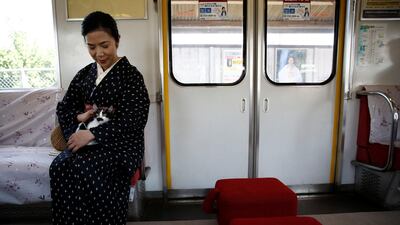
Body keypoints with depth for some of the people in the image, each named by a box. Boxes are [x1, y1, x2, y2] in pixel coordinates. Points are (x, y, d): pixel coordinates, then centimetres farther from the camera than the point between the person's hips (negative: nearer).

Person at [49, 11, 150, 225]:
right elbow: (64, 107, 17)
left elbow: (135, 120, -15)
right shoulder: (84, 74, 12)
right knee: (60, 167, -24)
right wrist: (79, 116, -8)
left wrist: (93, 133, -22)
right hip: (87, 139, 5)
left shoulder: (130, 75, -7)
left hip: (120, 142, -5)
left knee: (85, 170, -31)